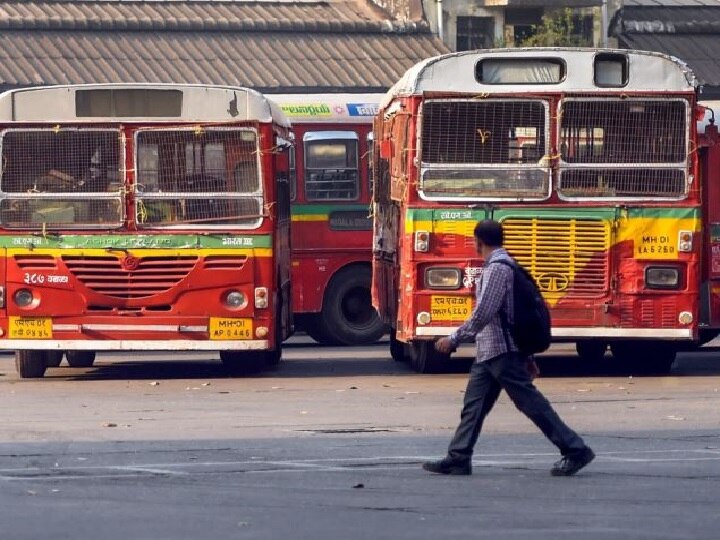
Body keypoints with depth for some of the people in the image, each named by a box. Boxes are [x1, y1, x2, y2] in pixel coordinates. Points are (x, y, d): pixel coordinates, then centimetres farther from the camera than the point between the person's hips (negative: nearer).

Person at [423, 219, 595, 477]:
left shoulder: (498, 268, -16)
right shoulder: (504, 265, 16)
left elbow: (482, 314, -24)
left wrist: (454, 339, -17)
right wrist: (527, 356, 22)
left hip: (502, 352, -10)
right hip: (489, 352, 10)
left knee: (531, 402, -7)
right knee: (473, 405, 8)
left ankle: (575, 450, -5)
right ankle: (458, 458, 10)